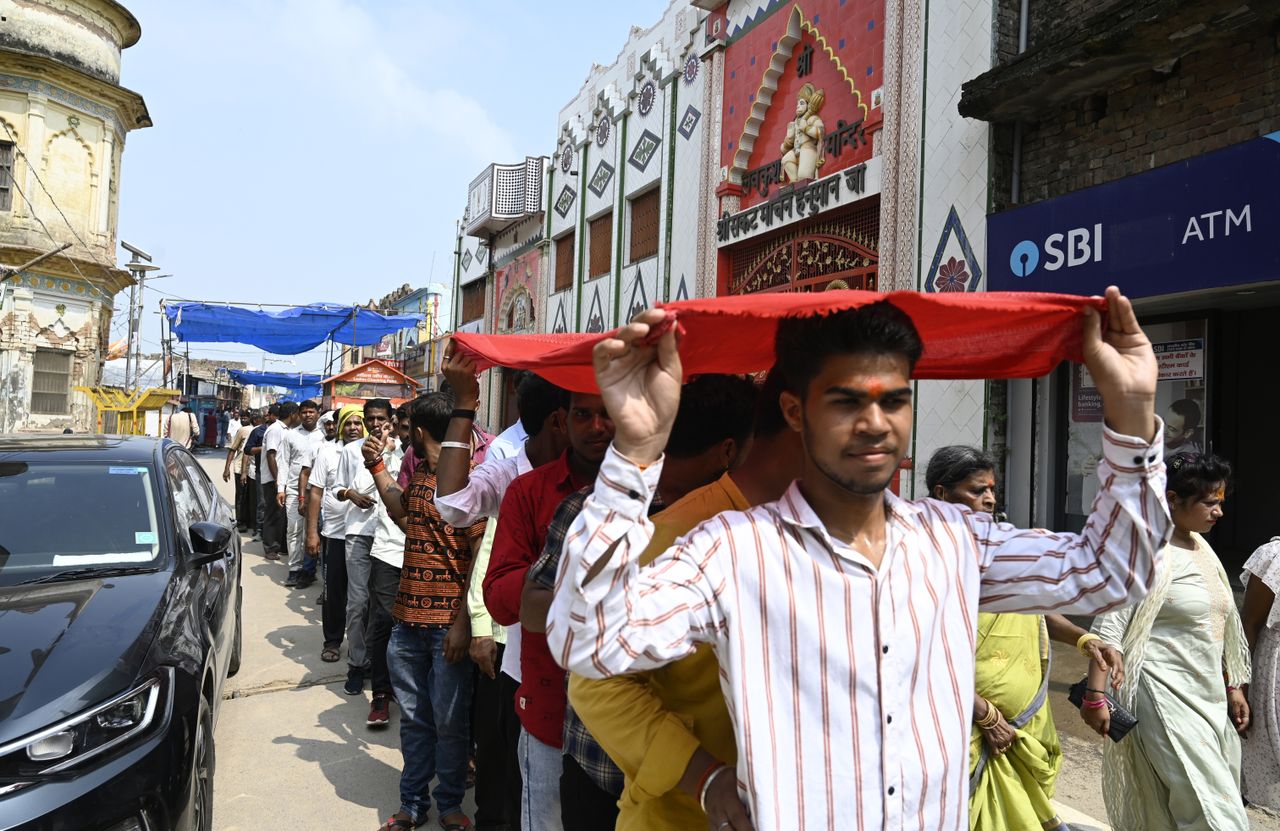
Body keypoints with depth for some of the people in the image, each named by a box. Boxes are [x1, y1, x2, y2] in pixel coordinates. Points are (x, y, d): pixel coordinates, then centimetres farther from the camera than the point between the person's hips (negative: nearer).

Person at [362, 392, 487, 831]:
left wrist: (464, 623, -19)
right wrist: (377, 466, 25)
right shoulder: (420, 473, 12)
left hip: (447, 624, -7)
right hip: (409, 617, 7)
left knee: (449, 722, 7)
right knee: (413, 718, 16)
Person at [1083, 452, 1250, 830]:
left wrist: (1233, 687, 18)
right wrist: (1095, 696, -21)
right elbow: (1109, 628, -17)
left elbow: (1219, 629, 19)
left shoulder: (1202, 549, 11)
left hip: (1208, 696, 8)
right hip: (1164, 695, -8)